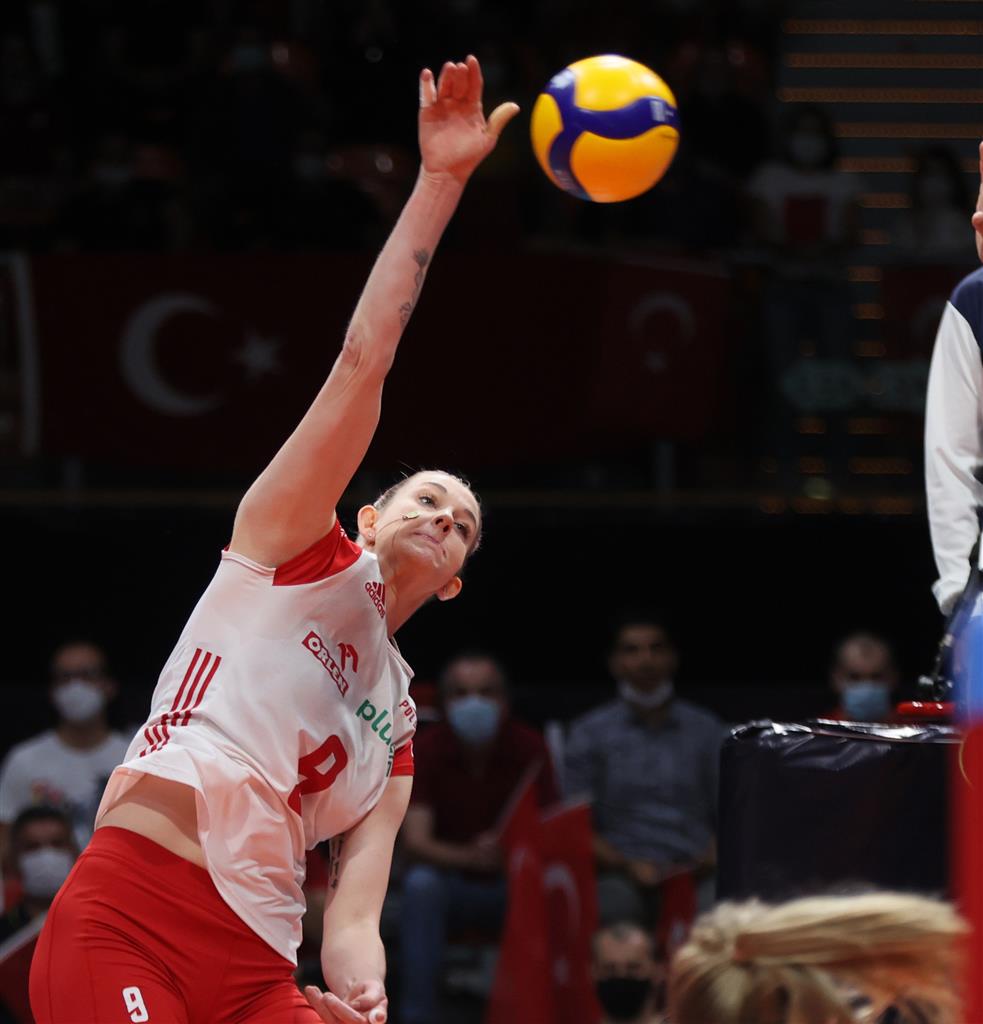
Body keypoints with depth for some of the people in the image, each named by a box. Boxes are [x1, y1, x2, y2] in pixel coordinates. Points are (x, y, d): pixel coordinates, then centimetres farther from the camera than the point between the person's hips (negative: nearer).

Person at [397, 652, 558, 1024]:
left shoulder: (528, 747, -9)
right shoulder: (426, 749, -10)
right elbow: (415, 841, -19)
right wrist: (469, 857, -39)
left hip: (514, 881, 0)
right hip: (452, 881, 0)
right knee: (420, 884, -32)